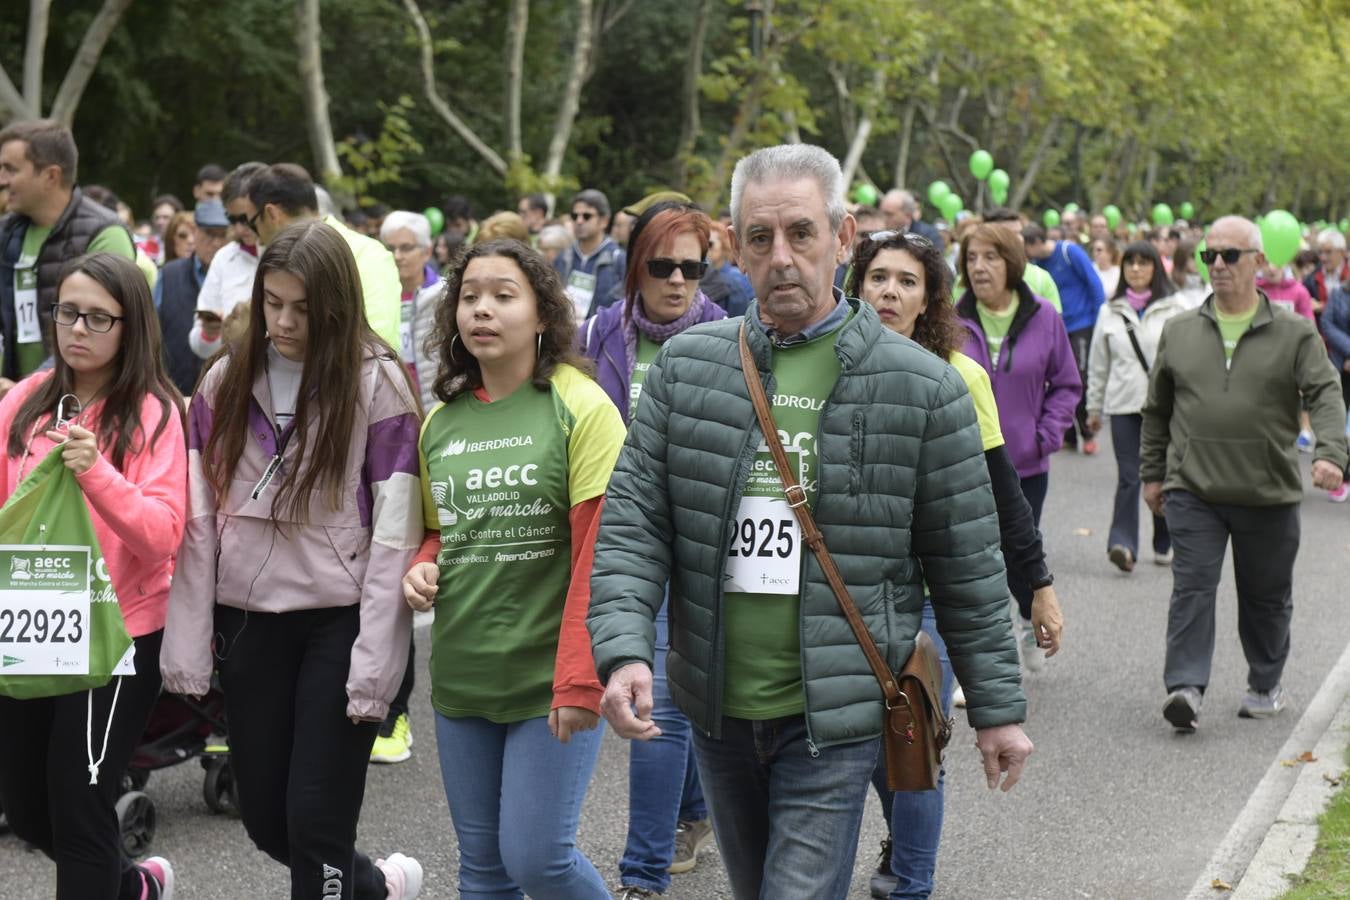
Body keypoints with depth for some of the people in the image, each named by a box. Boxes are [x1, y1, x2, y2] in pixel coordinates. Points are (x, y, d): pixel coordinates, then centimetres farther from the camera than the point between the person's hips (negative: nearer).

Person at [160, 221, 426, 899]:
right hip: (248, 619, 5)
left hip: (340, 620, -5)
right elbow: (198, 519, 5)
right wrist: (187, 639, 0)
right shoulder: (225, 382, 5)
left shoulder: (376, 383, -8)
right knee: (264, 817, 12)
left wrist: (375, 658, -16)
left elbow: (395, 530, -11)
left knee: (317, 820, -4)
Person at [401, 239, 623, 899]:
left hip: (550, 678, -6)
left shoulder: (582, 408, -9)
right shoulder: (440, 422, 9)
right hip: (460, 676, 6)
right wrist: (420, 568, 0)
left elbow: (602, 555, -14)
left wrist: (580, 680, -20)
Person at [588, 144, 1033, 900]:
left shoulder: (921, 387, -5)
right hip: (716, 708, 4)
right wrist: (625, 651, -16)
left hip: (836, 718, -4)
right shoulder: (687, 365, 2)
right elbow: (633, 522, 0)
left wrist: (998, 708, 2)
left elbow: (968, 567, -1)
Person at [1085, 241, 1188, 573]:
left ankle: (1165, 544, 22)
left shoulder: (1175, 309, 1)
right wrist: (1094, 407, 15)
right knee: (1128, 477, -8)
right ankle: (1122, 543, -12)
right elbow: (1098, 364, 14)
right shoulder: (1110, 311, 9)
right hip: (1124, 405, 1)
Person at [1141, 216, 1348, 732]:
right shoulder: (1179, 332, 8)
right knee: (1192, 587, -11)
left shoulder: (1294, 334, 1)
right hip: (1192, 491, 1)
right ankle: (1185, 686, -15)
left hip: (1269, 494, 0)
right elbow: (1157, 409, 16)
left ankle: (1265, 685, 28)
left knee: (1267, 596, 11)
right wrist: (1152, 472, 15)